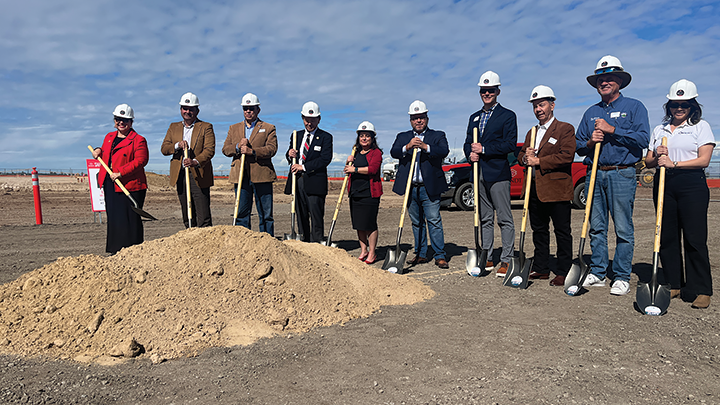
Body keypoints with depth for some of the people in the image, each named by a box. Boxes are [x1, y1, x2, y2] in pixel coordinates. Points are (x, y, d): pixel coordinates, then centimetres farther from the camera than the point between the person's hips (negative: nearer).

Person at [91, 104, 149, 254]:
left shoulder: (138, 140, -5)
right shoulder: (109, 137, 19)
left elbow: (140, 160, -16)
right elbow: (104, 156, 33)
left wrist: (120, 172, -22)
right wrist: (99, 151, 9)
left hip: (129, 186, -7)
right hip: (110, 185, 7)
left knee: (130, 219, -3)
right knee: (113, 218, 10)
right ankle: (116, 251, 18)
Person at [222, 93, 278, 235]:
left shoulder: (268, 128, 7)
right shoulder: (234, 128, 18)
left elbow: (272, 149, -7)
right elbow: (225, 149, 11)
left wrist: (252, 151, -19)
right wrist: (238, 146, -9)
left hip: (262, 176, -3)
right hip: (241, 177, 3)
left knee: (265, 214, 2)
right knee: (241, 213, 4)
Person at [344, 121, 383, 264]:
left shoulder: (376, 153, -4)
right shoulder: (356, 153, 18)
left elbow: (372, 168, -20)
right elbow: (348, 171, 27)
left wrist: (355, 169, -14)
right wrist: (349, 162, 7)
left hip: (370, 193, -7)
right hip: (355, 193, 7)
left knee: (370, 224, -4)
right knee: (359, 224, 10)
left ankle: (372, 254, 7)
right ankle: (363, 251, 22)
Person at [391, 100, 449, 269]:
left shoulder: (438, 136, 7)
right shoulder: (402, 137, 14)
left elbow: (444, 151, -12)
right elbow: (393, 152, -4)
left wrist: (425, 146, -27)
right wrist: (407, 147, -23)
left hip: (430, 187, -3)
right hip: (410, 187, 3)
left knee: (434, 221, -6)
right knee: (416, 222, 11)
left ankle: (440, 256, 1)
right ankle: (421, 254, 20)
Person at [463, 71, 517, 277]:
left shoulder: (508, 116, 1)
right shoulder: (474, 117, 19)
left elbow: (510, 144, -10)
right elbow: (468, 143, 18)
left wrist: (484, 150, -14)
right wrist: (470, 154, -4)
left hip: (498, 173, -6)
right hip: (479, 174, 6)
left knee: (505, 219, -4)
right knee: (485, 219, 10)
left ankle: (506, 260, 1)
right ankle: (486, 258, 17)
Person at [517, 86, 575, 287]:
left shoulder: (565, 129, -2)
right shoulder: (532, 132, 20)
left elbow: (566, 156, -14)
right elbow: (521, 155, 19)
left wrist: (538, 161, -14)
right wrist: (525, 158, -5)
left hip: (557, 189, -7)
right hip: (535, 190, 7)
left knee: (562, 231, -1)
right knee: (539, 230, 12)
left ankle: (563, 272, 5)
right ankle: (541, 268, 21)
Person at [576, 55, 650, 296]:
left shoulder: (634, 107, 5)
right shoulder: (591, 113, 18)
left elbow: (643, 139, -9)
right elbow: (578, 146, 17)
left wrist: (612, 130, -12)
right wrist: (590, 142, -4)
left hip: (622, 174, -4)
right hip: (594, 174, 4)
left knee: (623, 229, -3)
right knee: (596, 227, 7)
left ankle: (622, 277, 5)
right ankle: (597, 273, 15)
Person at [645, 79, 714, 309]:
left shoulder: (700, 126, 5)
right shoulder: (659, 130, 16)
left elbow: (704, 160, -6)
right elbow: (648, 162, 16)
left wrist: (674, 163, -13)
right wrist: (657, 156, -4)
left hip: (692, 185, -4)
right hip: (664, 185, 4)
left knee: (694, 238, -6)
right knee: (667, 236, 5)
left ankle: (700, 290, 1)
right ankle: (673, 285, 15)